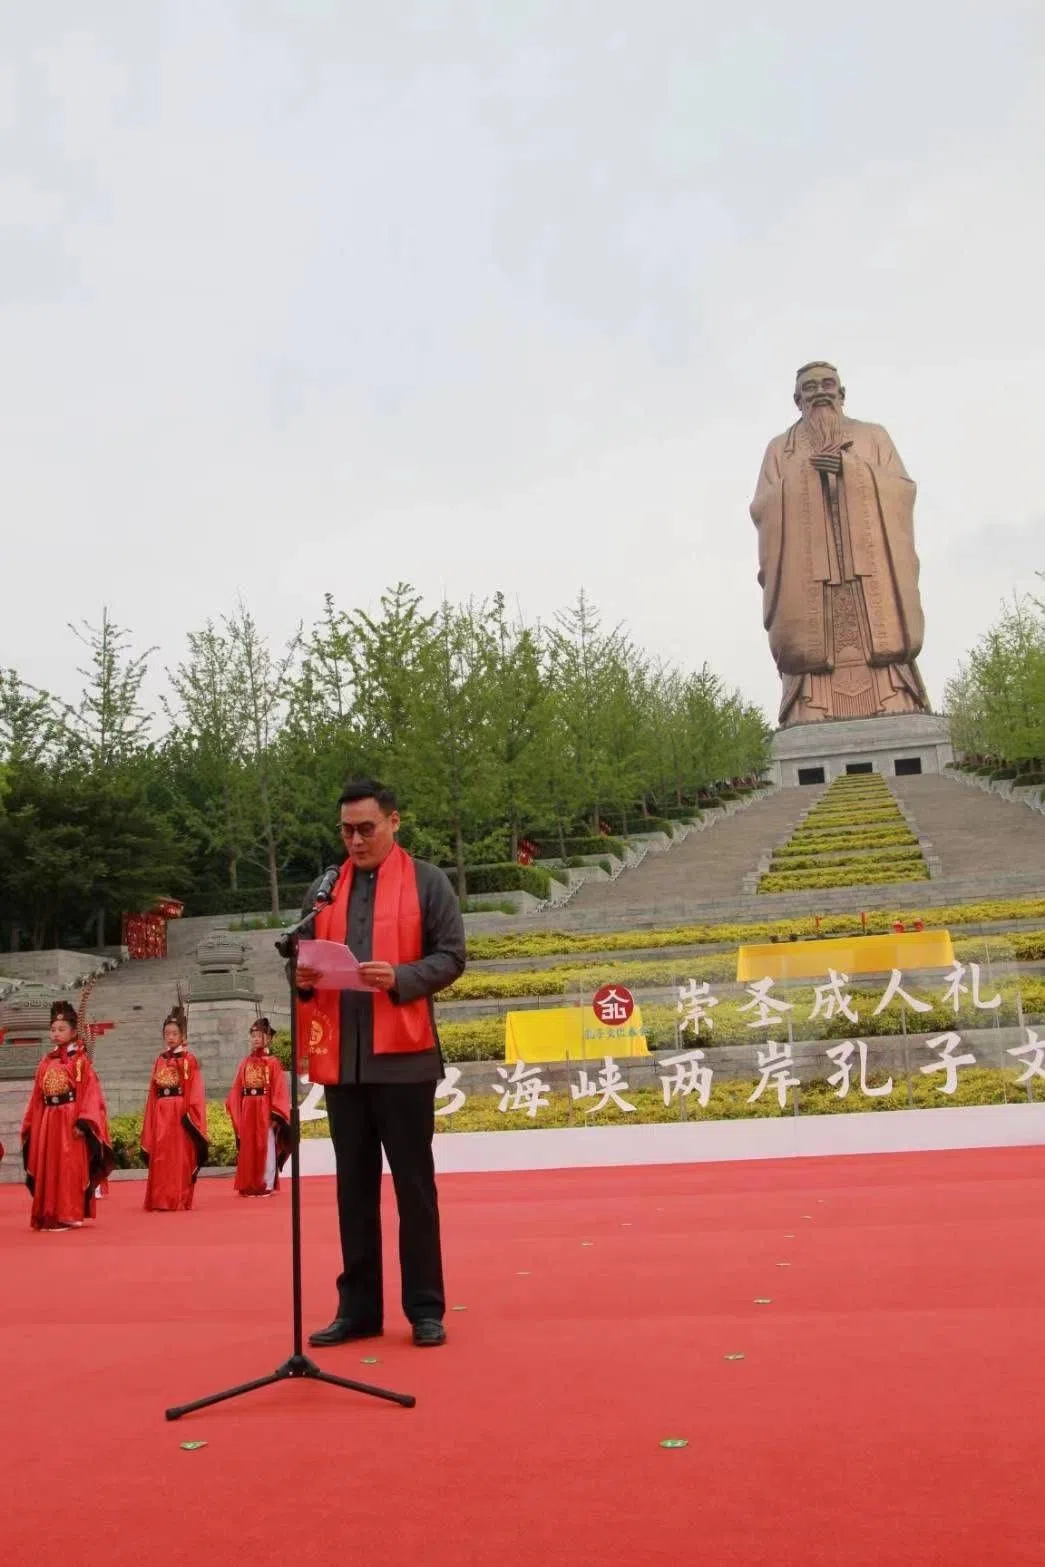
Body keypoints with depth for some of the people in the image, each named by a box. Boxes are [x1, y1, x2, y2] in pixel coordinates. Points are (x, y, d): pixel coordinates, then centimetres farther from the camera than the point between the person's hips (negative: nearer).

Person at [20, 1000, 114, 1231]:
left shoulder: (80, 1060, -4)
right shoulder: (46, 1062, 12)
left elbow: (90, 1093, -11)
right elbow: (37, 1097, 14)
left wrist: (83, 1122, -20)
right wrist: (31, 1125, 10)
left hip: (70, 1120, -6)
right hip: (47, 1121, 6)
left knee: (70, 1168, -4)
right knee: (47, 1169, 9)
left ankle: (69, 1215, 2)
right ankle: (49, 1215, 18)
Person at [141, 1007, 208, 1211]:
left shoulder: (189, 1059, -2)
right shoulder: (159, 1060, 12)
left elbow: (195, 1091, -7)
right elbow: (153, 1093, 12)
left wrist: (191, 1115, -16)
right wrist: (151, 1118, 6)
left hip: (180, 1112, -5)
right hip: (161, 1113, 5)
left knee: (180, 1157, -1)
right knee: (160, 1157, 4)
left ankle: (179, 1199, 4)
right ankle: (160, 1200, 9)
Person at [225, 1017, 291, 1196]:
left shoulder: (273, 1062, -4)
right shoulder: (245, 1063, 9)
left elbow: (279, 1091, -8)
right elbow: (237, 1091, 9)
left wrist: (275, 1114, -14)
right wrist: (236, 1113, 2)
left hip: (265, 1110, -4)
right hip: (247, 1111, 4)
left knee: (265, 1147, 1)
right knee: (248, 1148, 8)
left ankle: (267, 1185, 7)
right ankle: (249, 1185, 15)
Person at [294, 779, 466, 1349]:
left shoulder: (428, 882, 1)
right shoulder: (324, 889, 13)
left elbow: (451, 956, -4)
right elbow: (304, 958, 17)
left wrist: (399, 977, -21)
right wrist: (303, 976, -6)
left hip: (402, 1053, -4)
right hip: (340, 1057, 4)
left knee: (413, 1184, 4)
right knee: (353, 1186, 11)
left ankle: (425, 1309, 14)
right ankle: (358, 1308, 21)